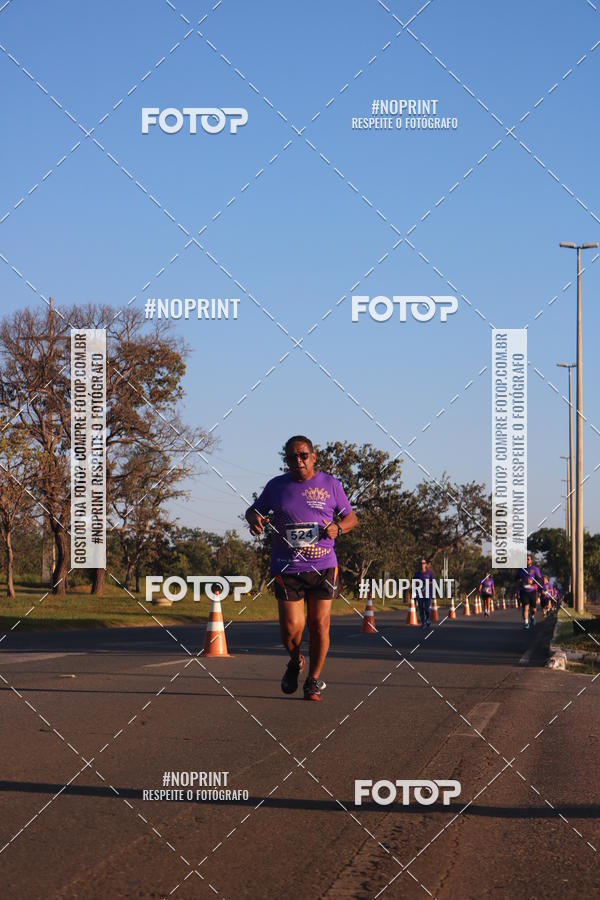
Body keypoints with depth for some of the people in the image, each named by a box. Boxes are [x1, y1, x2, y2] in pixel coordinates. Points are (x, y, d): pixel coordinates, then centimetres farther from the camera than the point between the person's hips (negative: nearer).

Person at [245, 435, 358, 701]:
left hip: (323, 567, 0)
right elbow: (253, 510, 20)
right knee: (291, 628, -9)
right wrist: (254, 518, -4)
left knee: (319, 625, -2)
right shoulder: (276, 486, 8)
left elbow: (351, 517, 15)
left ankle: (313, 681, 14)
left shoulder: (330, 485, 7)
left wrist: (338, 528, -8)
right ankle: (295, 661, 24)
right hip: (286, 568, 0)